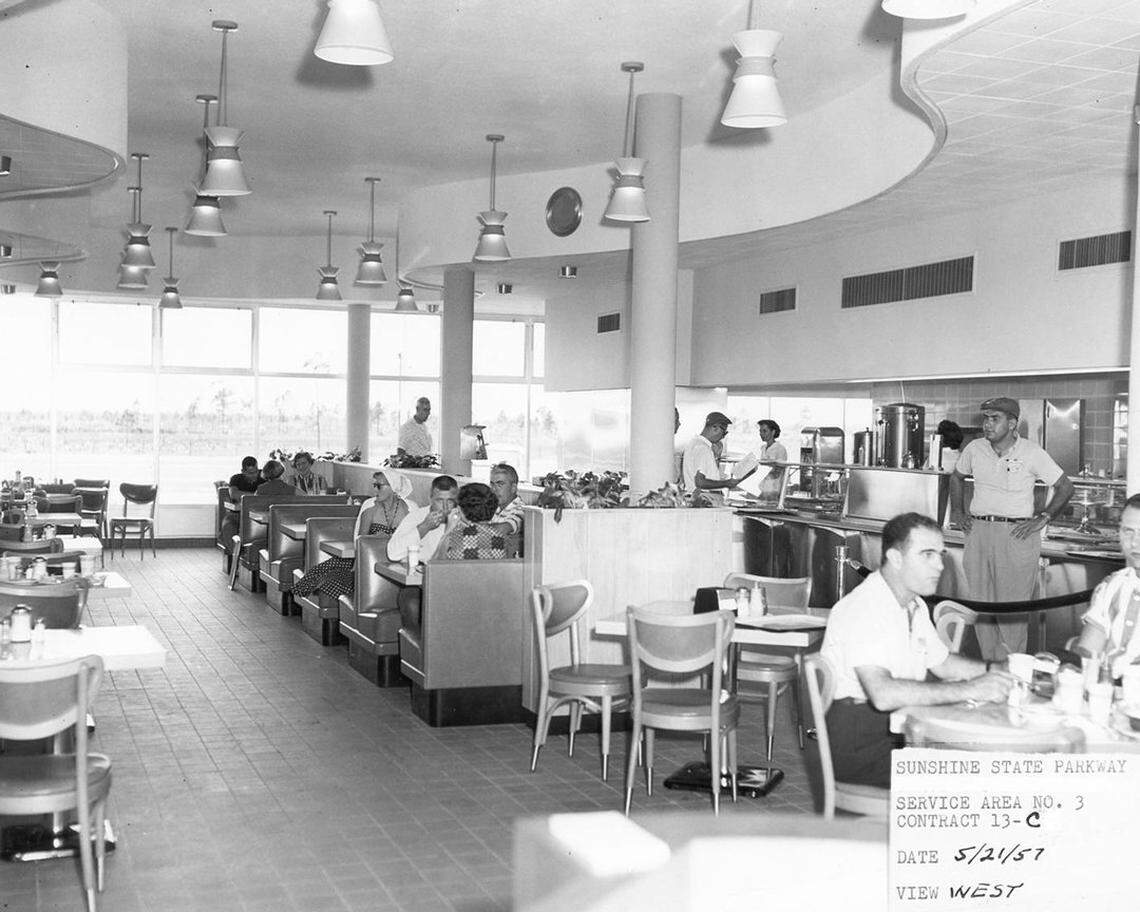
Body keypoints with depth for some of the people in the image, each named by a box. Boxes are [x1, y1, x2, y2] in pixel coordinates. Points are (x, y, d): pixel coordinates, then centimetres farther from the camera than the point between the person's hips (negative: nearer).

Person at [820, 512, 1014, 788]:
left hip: (900, 727, 9)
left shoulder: (914, 606, 12)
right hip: (858, 745, -9)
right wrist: (969, 690, -31)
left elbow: (942, 663, 25)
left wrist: (995, 671, 7)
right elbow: (883, 694, -32)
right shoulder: (863, 609, -21)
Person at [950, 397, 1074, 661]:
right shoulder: (974, 449, 6)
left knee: (1012, 610, -6)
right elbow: (956, 477, 26)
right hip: (978, 532, 4)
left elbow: (1065, 487, 3)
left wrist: (1042, 520, -4)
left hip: (1016, 536, -4)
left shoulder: (1031, 453, -5)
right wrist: (957, 511, 16)